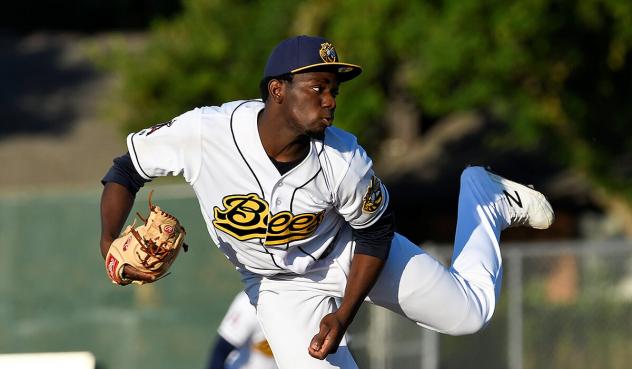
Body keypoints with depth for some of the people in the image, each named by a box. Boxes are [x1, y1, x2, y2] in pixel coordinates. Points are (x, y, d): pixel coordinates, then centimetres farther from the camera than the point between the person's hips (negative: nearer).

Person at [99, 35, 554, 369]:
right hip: (280, 285, 0)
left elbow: (376, 233, -13)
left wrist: (345, 313, -17)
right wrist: (110, 243, -31)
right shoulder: (203, 132, -33)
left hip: (352, 253, 0)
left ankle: (488, 197, 40)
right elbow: (127, 169, -18)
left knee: (470, 312, 15)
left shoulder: (345, 160, -31)